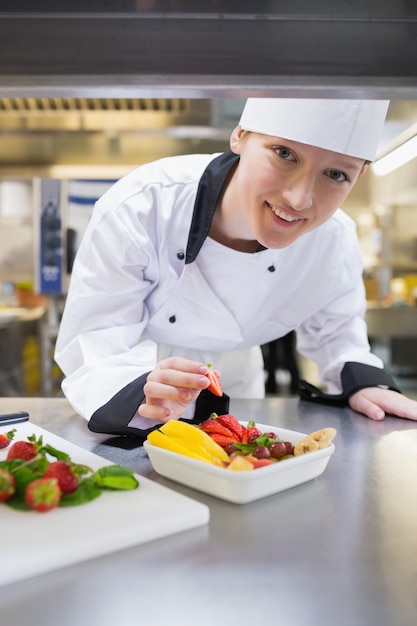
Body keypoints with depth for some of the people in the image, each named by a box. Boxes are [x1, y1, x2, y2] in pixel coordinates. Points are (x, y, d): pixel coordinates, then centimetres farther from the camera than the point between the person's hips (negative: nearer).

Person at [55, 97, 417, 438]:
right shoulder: (137, 209, -35)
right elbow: (91, 346, -31)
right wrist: (142, 393, -51)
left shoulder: (335, 240, -22)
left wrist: (362, 379, -18)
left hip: (235, 382, 2)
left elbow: (333, 324, -1)